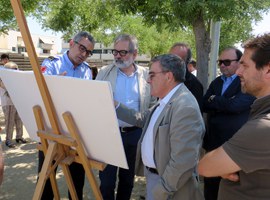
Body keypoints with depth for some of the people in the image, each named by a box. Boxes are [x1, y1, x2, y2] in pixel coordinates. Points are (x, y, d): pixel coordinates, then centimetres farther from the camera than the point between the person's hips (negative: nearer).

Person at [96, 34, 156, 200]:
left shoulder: (146, 75, 0)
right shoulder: (104, 72, -1)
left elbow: (152, 105, 6)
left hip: (135, 134, 1)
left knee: (128, 178, 17)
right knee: (106, 180, 5)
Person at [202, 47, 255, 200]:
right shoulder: (216, 82, 9)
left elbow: (235, 105, -26)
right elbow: (204, 106, 0)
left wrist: (214, 100, -9)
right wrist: (223, 104, -17)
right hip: (213, 141, 6)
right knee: (210, 183, 18)